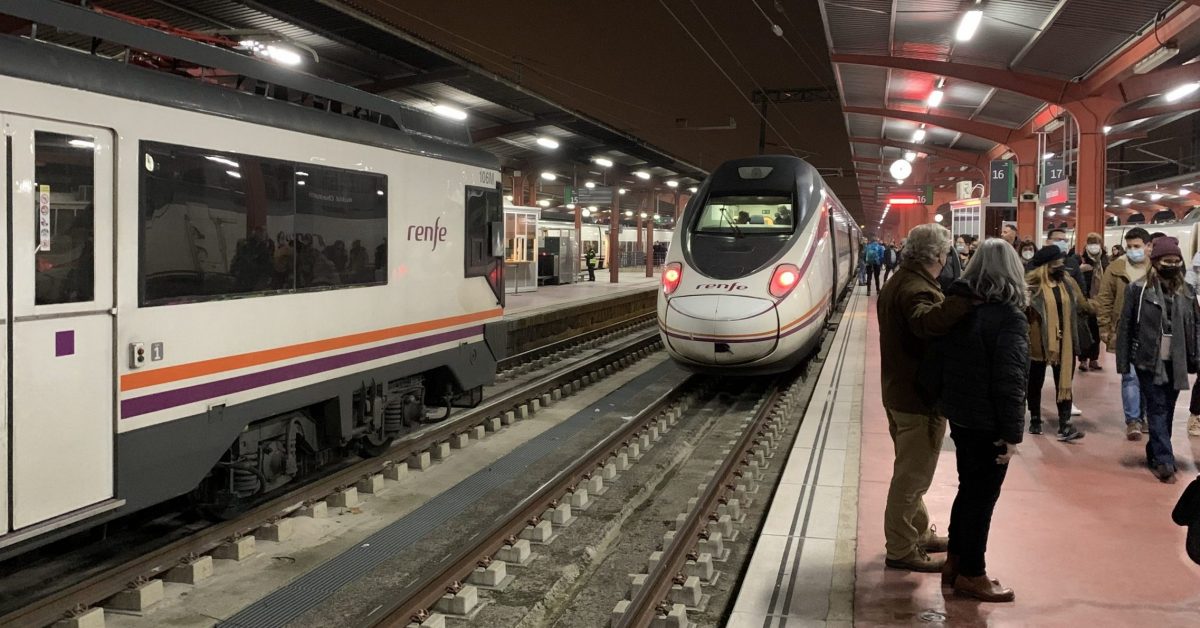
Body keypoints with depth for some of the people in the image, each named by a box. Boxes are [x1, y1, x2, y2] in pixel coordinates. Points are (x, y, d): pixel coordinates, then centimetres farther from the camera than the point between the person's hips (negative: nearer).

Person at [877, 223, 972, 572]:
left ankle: (920, 533, 39)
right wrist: (968, 297, -55)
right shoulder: (919, 290, -23)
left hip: (898, 392, 10)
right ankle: (901, 550, 13)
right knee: (912, 477, 2)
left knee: (911, 471, 23)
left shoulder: (897, 282, 10)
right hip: (920, 399, -10)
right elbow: (926, 322, -46)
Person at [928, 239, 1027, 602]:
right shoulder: (1008, 317, -19)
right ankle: (970, 574, 16)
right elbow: (1011, 380, -22)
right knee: (982, 495, 5)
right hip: (988, 423, -7)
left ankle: (955, 561, 30)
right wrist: (1012, 432, -17)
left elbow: (941, 361, 11)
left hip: (959, 415, 7)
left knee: (969, 489, 20)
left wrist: (943, 400, 21)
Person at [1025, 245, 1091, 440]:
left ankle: (1065, 425, 1)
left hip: (1064, 343, 4)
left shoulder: (1068, 282, 6)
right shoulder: (1032, 283, -12)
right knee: (1035, 383, 11)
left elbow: (1082, 305, 14)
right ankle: (1035, 420, 26)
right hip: (1039, 342, -4)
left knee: (1064, 382, 1)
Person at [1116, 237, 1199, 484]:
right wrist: (1123, 362, -6)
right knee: (1157, 409, -4)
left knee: (1166, 411, 10)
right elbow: (1125, 327, -4)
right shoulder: (1138, 289, -6)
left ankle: (1155, 454, 24)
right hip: (1149, 360, -4)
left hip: (1175, 362, 4)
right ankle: (1165, 461, -3)